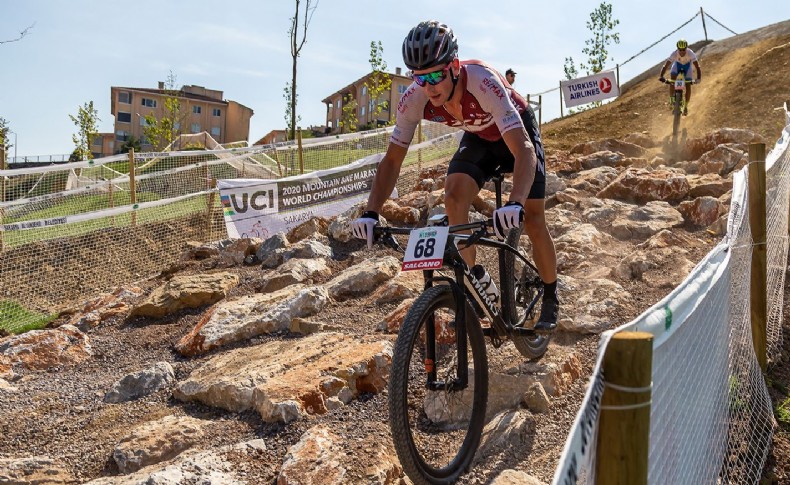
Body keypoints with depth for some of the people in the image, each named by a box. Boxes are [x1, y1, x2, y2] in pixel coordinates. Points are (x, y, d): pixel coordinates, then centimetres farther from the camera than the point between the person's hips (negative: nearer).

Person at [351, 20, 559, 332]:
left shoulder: (482, 82, -41)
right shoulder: (414, 98, -29)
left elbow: (524, 150, -48)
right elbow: (392, 160, -23)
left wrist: (515, 204, -65)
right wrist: (371, 213, -37)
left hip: (517, 132, -3)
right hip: (478, 137, 4)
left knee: (531, 219, -10)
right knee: (454, 196, -22)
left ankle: (550, 298, 14)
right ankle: (475, 279, -3)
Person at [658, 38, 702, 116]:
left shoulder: (691, 54, -38)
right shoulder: (674, 54, -36)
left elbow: (698, 67, -41)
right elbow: (665, 65, -38)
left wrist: (699, 79, -56)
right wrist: (661, 76, -55)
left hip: (687, 65, 0)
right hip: (677, 64, 0)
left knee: (688, 87, -9)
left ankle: (685, 107, 11)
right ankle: (671, 99, -2)